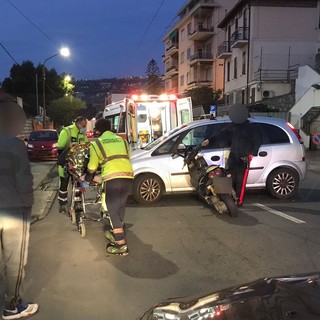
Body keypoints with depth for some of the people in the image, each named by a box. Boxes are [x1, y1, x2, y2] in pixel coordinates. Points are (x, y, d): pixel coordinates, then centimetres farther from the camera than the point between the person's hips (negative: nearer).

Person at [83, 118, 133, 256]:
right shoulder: (122, 140, 23)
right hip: (128, 176, 5)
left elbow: (92, 166, 17)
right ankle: (117, 234, 33)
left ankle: (121, 245, -3)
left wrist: (87, 181, 33)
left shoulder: (96, 143, 12)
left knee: (113, 211, 0)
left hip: (112, 178, -5)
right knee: (120, 208, 21)